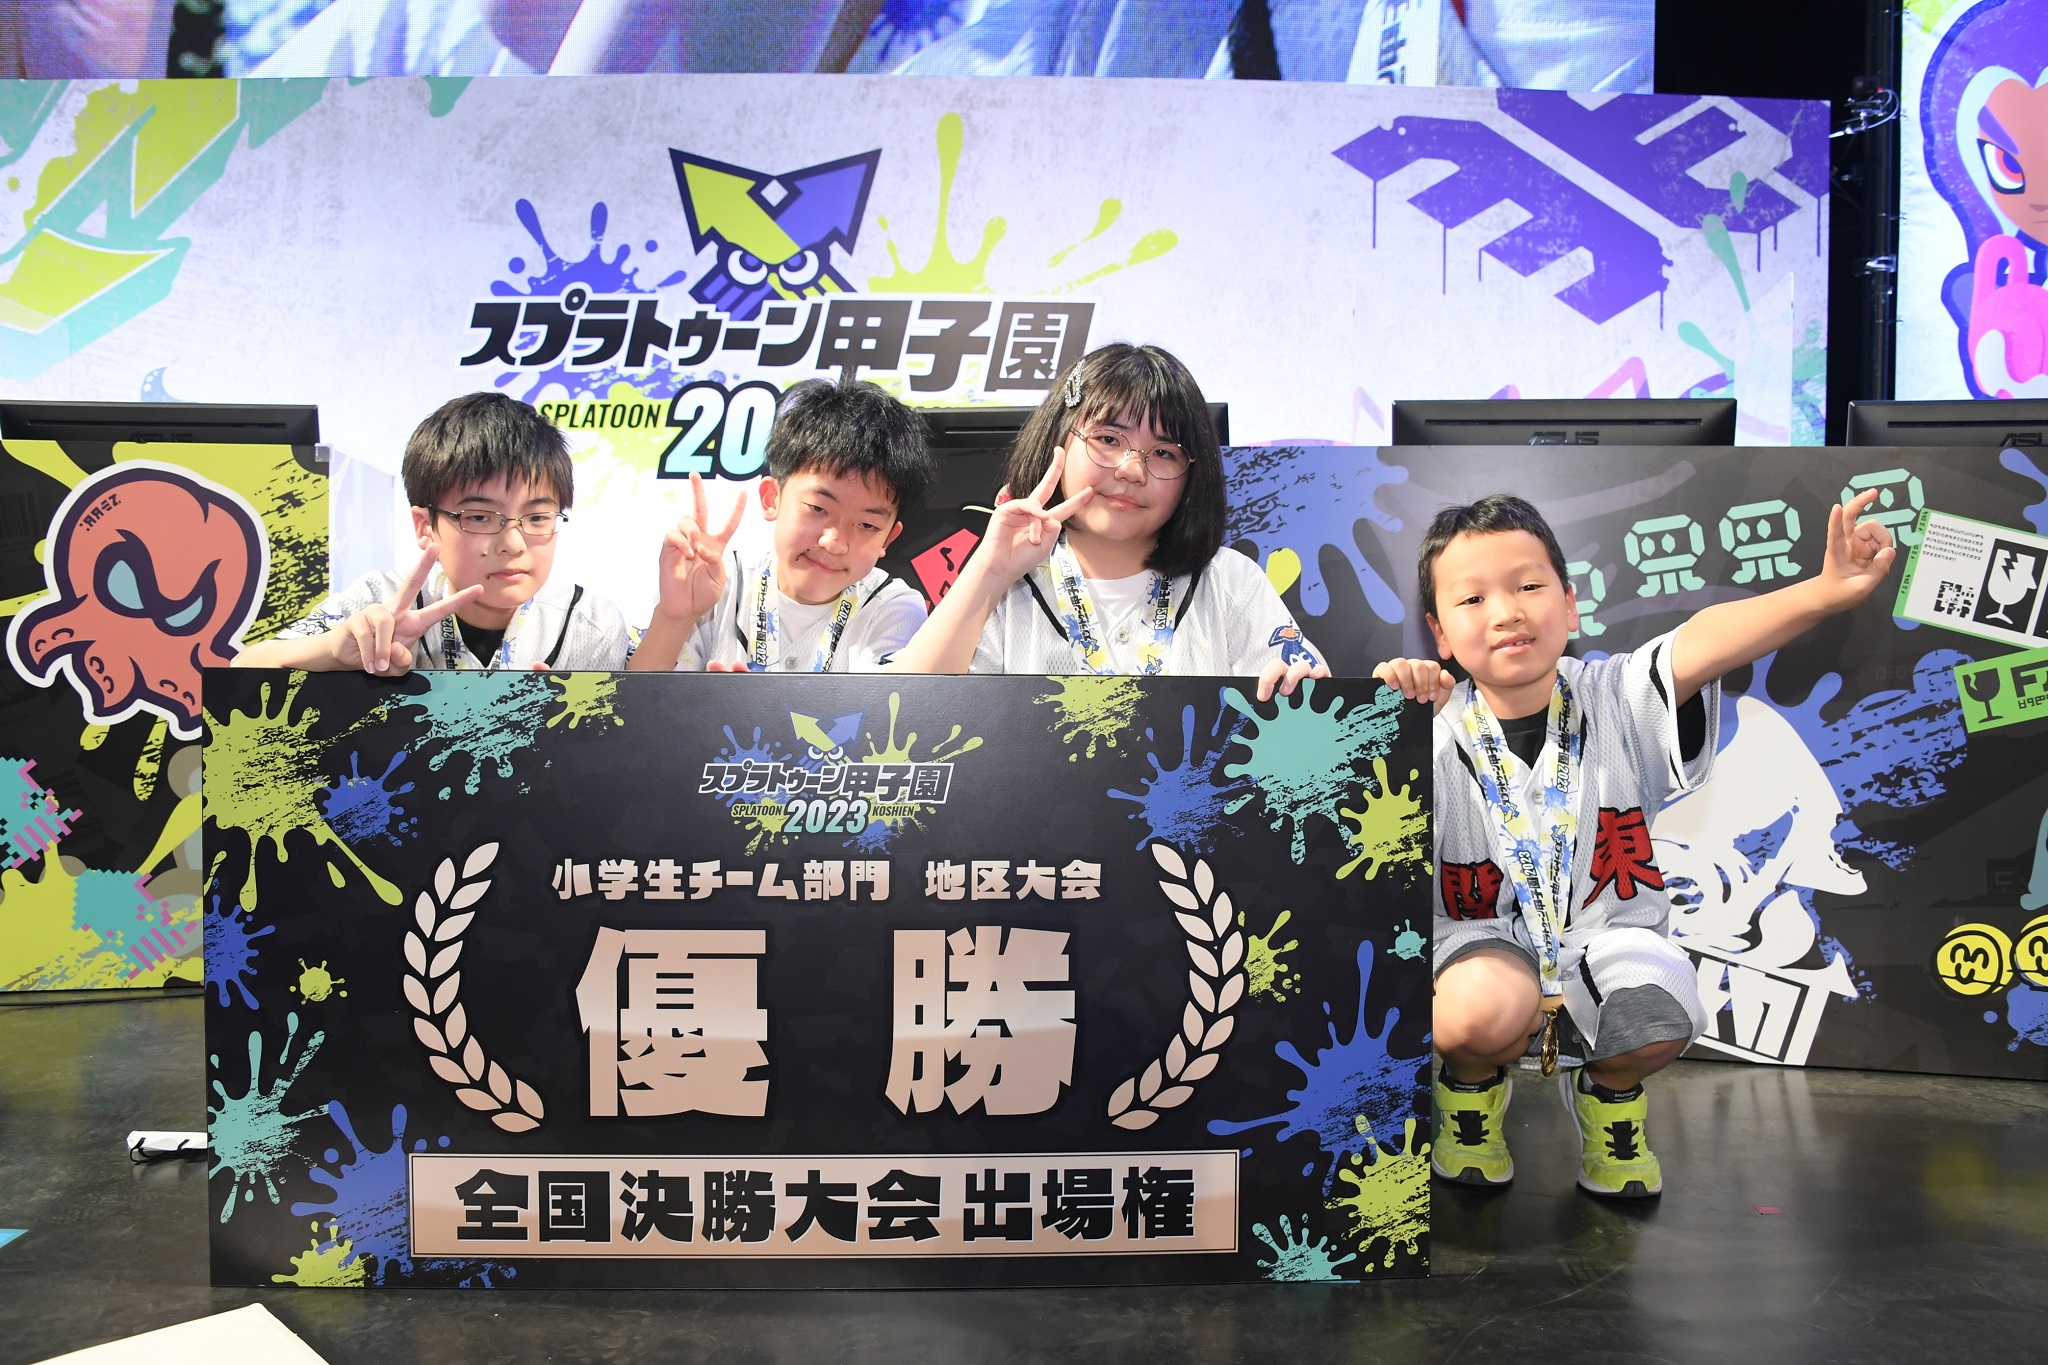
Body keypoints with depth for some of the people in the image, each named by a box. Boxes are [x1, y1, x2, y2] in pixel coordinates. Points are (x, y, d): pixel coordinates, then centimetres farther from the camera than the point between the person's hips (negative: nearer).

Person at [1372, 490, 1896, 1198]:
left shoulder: (1614, 700, -7)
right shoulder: (1433, 731, -10)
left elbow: (1705, 641, -24)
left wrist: (1824, 591, -40)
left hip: (1607, 927, 2)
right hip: (1486, 936, -1)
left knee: (1657, 1028, -28)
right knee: (1484, 1013, -33)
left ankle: (1607, 1093, 12)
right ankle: (1472, 1087, 7)